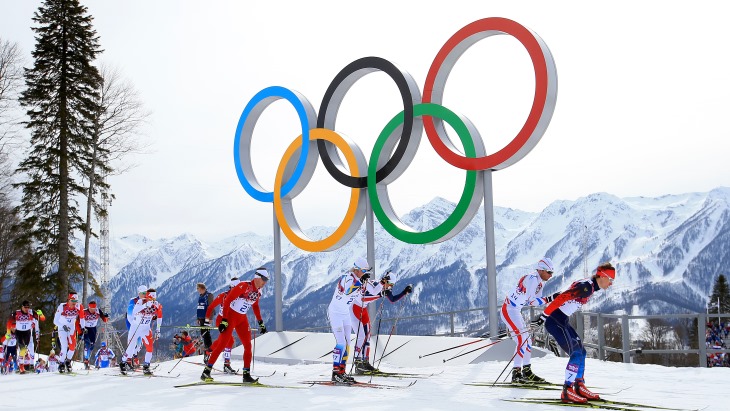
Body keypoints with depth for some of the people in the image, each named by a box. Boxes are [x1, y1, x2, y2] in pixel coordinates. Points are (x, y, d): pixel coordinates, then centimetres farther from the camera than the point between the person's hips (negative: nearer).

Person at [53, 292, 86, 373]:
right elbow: (55, 321, -20)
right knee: (64, 347, -15)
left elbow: (81, 318, 0)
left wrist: (83, 327, -12)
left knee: (72, 347, -4)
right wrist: (63, 326, -36)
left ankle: (68, 362, 21)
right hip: (62, 329, -3)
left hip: (72, 329, 3)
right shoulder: (62, 307, -25)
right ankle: (61, 364, 2)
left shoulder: (79, 307, -17)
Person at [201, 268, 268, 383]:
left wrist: (261, 323, 21)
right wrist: (224, 320, -25)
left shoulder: (258, 292, 4)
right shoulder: (244, 286, -20)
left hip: (242, 319, 8)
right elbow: (227, 301, -21)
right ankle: (206, 371, -9)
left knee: (248, 345, 1)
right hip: (230, 316, -8)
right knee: (222, 344, -13)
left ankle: (246, 374, 7)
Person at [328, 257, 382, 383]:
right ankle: (335, 373, -13)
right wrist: (360, 281, -40)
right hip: (335, 312, -8)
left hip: (346, 313, 8)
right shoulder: (347, 277, -22)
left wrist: (382, 283, -9)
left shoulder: (363, 280, 0)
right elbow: (347, 292, -40)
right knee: (341, 343, -15)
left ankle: (342, 372, 15)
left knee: (347, 343, 8)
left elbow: (374, 291, 6)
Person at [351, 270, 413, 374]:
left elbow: (392, 299, 11)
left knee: (367, 335, 8)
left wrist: (405, 292, 2)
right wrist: (380, 295, -49)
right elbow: (363, 298, -43)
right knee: (361, 335, -14)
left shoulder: (385, 288, -3)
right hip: (353, 307, -9)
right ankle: (358, 363, -12)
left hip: (363, 309, 9)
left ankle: (365, 362, 14)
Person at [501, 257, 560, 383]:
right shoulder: (532, 279, -18)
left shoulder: (539, 281, 12)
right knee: (522, 340, -14)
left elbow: (538, 301, 10)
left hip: (515, 311, 10)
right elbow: (532, 301, -23)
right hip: (509, 310, -10)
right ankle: (516, 374, -14)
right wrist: (550, 298, -24)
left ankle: (526, 371, 19)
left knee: (527, 339, 12)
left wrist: (554, 298, -1)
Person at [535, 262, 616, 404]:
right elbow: (562, 298, -25)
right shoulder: (586, 287, -20)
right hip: (555, 321, -10)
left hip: (562, 321, 10)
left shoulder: (590, 286, 11)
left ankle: (579, 386, 20)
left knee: (581, 352, 12)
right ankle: (567, 392, -10)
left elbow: (564, 295, 20)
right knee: (576, 353, -12)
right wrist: (544, 315, -24)